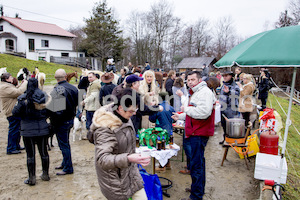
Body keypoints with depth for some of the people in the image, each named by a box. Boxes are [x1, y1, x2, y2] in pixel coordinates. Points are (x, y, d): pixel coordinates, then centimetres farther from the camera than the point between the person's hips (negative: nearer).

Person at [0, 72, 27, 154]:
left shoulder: (7, 86, 17)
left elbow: (15, 91, 21)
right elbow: (18, 92, -25)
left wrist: (21, 84, 11)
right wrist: (24, 83, -13)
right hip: (12, 112, -11)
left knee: (17, 130, 19)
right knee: (13, 130, -4)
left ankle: (16, 146, 31)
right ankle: (10, 149, 6)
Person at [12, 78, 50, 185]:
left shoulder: (23, 98, -7)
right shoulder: (44, 96, -3)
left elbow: (15, 112, -7)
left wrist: (22, 103, 5)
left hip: (28, 130, -2)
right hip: (42, 129, 2)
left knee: (30, 154, 6)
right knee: (43, 152, 14)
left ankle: (31, 178, 15)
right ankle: (45, 174, 27)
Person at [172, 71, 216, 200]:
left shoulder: (205, 92, -15)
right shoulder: (196, 92, 20)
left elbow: (203, 112, -30)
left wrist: (186, 109, -18)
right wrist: (180, 116, 24)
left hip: (199, 134, -11)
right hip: (195, 132, 11)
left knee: (196, 165, -6)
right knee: (198, 162, 21)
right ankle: (199, 189, 37)